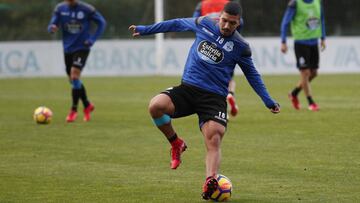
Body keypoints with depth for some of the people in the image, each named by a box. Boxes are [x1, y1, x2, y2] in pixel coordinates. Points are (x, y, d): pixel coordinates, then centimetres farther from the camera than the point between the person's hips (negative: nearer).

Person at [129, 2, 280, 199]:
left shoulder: (240, 46, -1)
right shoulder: (204, 24, 2)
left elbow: (252, 74, 14)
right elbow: (178, 24, 19)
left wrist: (268, 101, 12)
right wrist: (145, 29, 25)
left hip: (214, 97, -2)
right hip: (187, 88, 2)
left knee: (213, 142, -23)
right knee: (156, 105, -25)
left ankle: (210, 183, -33)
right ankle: (176, 144, -2)